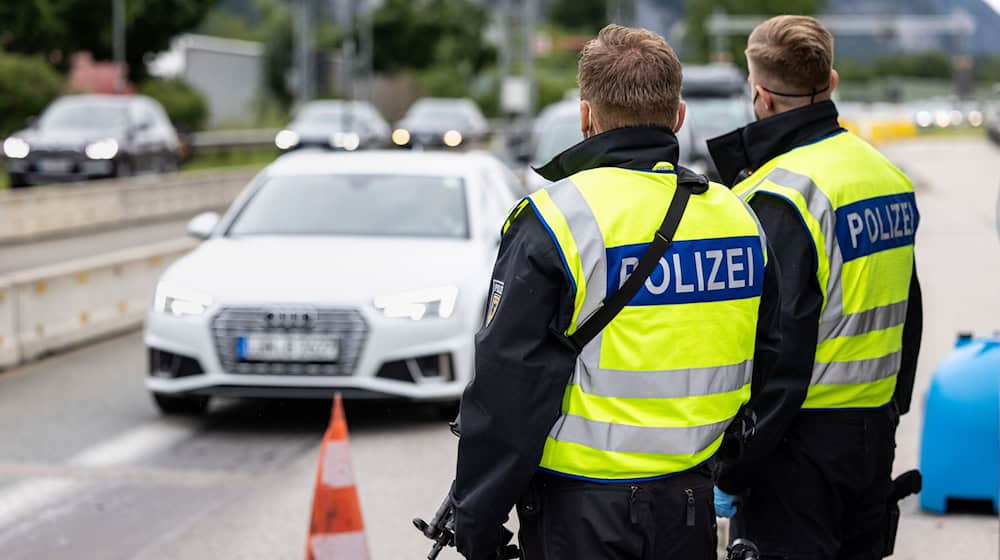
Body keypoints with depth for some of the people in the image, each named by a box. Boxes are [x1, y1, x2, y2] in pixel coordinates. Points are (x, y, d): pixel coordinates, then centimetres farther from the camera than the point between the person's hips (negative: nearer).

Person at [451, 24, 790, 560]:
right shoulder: (736, 214, 5)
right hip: (692, 511, 5)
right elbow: (765, 368, 15)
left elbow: (505, 390, -12)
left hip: (580, 514, -5)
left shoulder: (554, 219, -13)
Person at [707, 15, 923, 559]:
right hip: (875, 434, 9)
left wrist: (731, 472, -16)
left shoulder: (781, 194, -19)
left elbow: (775, 352, -22)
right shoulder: (888, 175, 9)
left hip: (802, 441, -8)